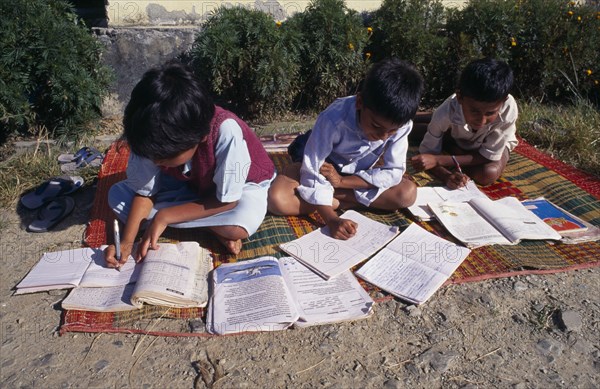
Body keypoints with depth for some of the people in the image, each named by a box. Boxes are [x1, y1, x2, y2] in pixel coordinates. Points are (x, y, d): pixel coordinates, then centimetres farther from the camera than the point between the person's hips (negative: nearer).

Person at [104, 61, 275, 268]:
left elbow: (226, 201, -27)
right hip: (190, 183, 6)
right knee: (117, 195, -13)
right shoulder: (154, 138, -24)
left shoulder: (226, 132, -38)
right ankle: (216, 228, -15)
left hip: (239, 184, -5)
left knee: (241, 224, -39)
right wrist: (127, 241, -23)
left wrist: (164, 216, -27)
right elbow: (144, 191, -10)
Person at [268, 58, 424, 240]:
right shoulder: (333, 120, -35)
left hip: (358, 176, 4)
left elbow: (393, 172, -19)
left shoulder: (400, 124, -25)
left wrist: (341, 181, -25)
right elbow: (312, 175, -30)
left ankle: (330, 196, -14)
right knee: (277, 199, -29)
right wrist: (332, 219, -41)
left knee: (408, 193, -21)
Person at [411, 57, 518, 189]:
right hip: (458, 139, 2)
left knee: (489, 174, -29)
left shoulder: (508, 109, -40)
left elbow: (489, 155, -31)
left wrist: (438, 160, -40)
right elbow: (428, 152, -26)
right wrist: (446, 176, -47)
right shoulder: (445, 114, -38)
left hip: (495, 143, -2)